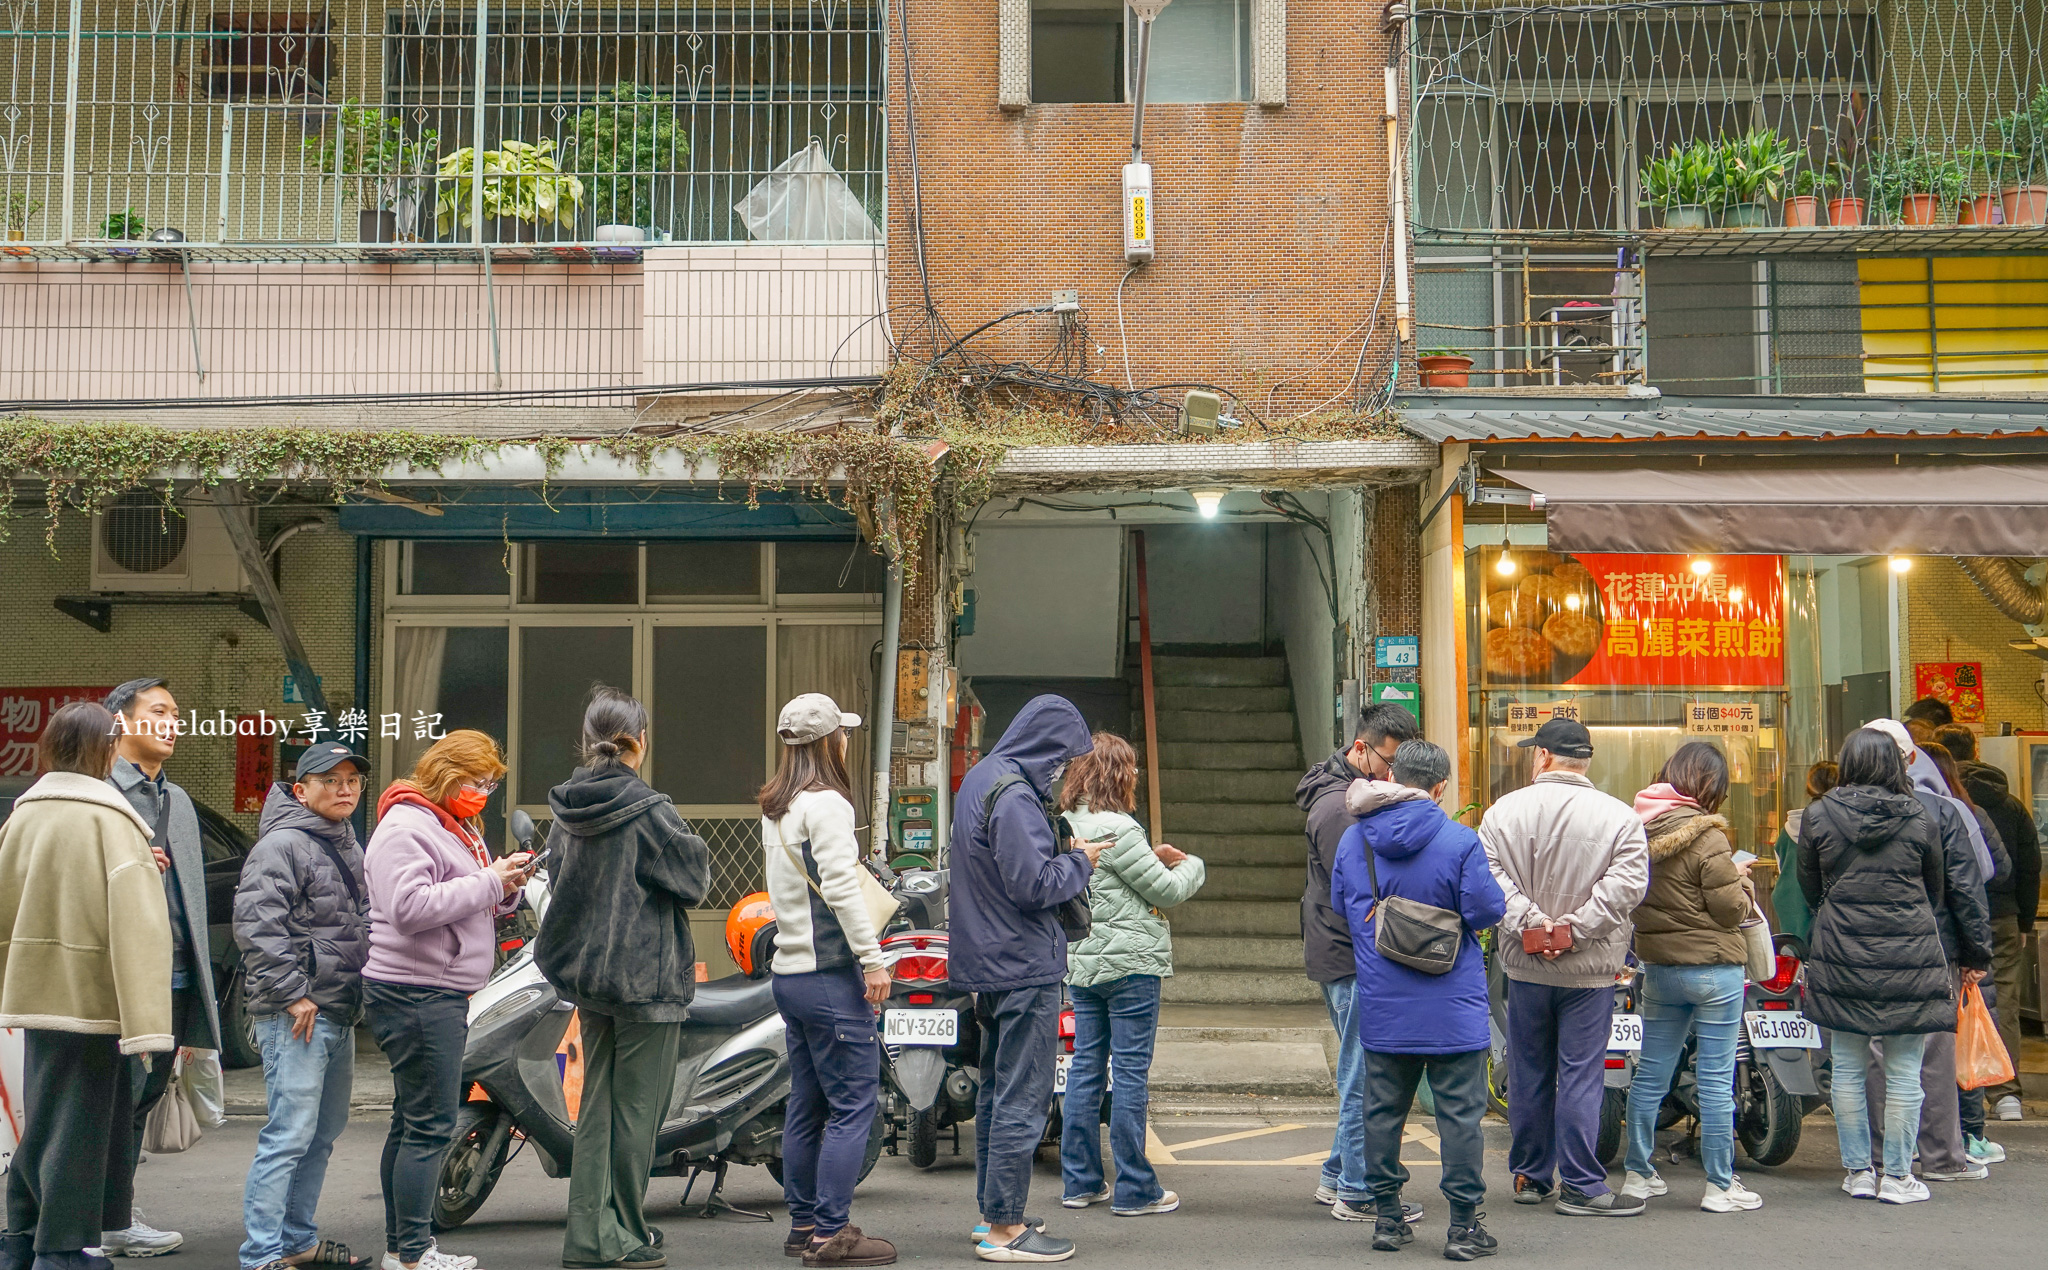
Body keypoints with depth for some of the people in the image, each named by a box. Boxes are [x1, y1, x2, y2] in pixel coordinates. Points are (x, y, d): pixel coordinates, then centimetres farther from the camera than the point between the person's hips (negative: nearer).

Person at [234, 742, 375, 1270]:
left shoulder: (348, 845, 18)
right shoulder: (282, 844, -11)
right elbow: (255, 923, -20)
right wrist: (292, 993, -19)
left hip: (341, 1012, 9)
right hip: (296, 1014, -9)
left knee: (324, 1132, 15)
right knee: (291, 1134, -12)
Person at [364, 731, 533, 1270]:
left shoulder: (456, 826, 21)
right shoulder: (406, 827, -12)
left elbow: (469, 905, 25)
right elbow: (409, 906, -24)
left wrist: (505, 888, 5)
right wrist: (487, 883, -20)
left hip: (441, 993, 11)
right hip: (415, 993, -11)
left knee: (412, 1123, 13)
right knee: (429, 1125, -9)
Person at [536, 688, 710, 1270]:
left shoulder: (566, 811, 6)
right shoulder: (648, 811, -15)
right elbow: (694, 883, -8)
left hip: (586, 977, 7)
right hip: (646, 977, -7)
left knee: (597, 1103, 13)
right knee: (637, 1109, 1)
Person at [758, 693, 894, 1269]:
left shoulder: (774, 807, 15)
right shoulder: (825, 804, -13)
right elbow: (841, 888, -19)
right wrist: (872, 958, -17)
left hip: (790, 970, 9)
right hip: (829, 972, -9)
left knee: (807, 1105, 13)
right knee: (853, 1102, -6)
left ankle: (803, 1223, 18)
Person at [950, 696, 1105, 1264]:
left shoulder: (981, 779, 13)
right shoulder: (1013, 796, -19)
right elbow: (1034, 885, -23)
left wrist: (1061, 854, 10)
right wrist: (1079, 862, -8)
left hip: (991, 965, 11)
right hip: (1024, 967, -11)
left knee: (996, 1091, 17)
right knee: (1022, 1099, -6)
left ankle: (993, 1213, 25)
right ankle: (1004, 1228, -2)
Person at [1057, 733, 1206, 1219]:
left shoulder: (1068, 824, 10)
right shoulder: (1115, 829, -16)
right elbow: (1166, 891, -10)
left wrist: (1151, 858, 11)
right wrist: (1192, 864, 9)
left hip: (1083, 962, 8)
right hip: (1129, 964, -8)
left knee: (1085, 1068, 11)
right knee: (1130, 1073, -3)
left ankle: (1080, 1181, 16)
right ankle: (1134, 1188, 1)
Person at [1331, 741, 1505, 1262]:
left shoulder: (1353, 840, 0)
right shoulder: (1459, 841, -15)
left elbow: (1339, 906, 12)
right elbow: (1485, 910, -12)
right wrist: (1501, 894, 9)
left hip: (1382, 1009, 4)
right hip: (1451, 1008, -4)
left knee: (1383, 1110, 13)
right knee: (1460, 1114, 4)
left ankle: (1386, 1216, 19)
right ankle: (1464, 1224, 7)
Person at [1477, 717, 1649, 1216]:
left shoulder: (1503, 812, 0)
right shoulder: (1619, 817, -6)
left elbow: (1490, 876, -10)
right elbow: (1626, 882, -16)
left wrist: (1528, 922, -13)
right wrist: (1575, 926, -15)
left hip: (1524, 966, 2)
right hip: (1589, 969, -2)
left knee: (1528, 1075, 13)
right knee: (1581, 1075, 1)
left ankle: (1529, 1176, 23)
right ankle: (1580, 1185, 3)